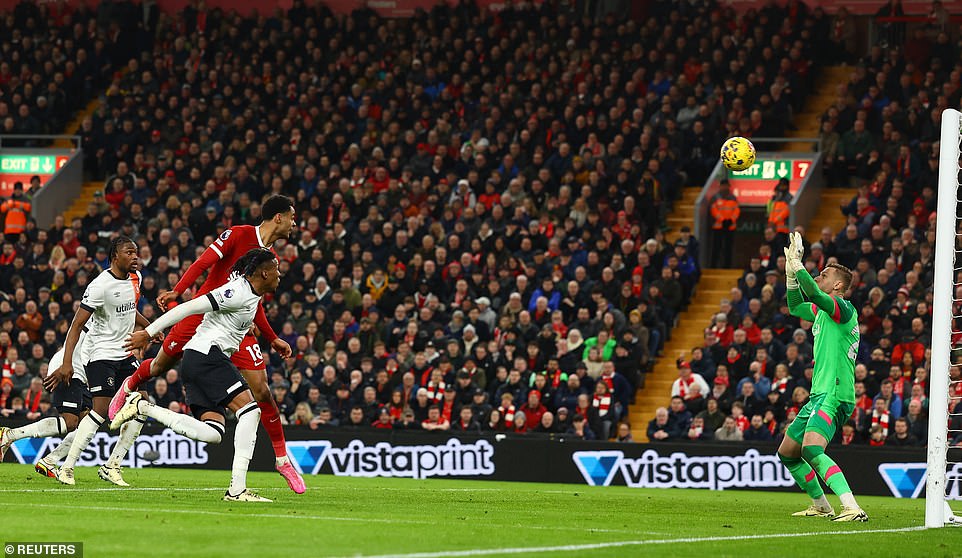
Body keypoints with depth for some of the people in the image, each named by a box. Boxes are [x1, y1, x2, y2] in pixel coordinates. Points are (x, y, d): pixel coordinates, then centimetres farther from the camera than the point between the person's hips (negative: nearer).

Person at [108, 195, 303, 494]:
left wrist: (273, 339, 19)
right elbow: (204, 262, -18)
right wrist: (177, 291, -31)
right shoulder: (238, 234, -8)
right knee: (160, 366, 9)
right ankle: (129, 387, 45)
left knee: (261, 390, -7)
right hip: (204, 311, -4)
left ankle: (282, 458, 0)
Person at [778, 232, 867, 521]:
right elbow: (796, 306, 35)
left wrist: (797, 265, -21)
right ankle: (821, 506, 28)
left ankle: (852, 508, -38)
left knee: (811, 449, -29)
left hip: (835, 395, -10)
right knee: (787, 453, 17)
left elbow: (815, 295, -28)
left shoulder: (844, 309, -9)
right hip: (819, 396, 10)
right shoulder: (823, 312, 18)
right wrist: (791, 272, 22)